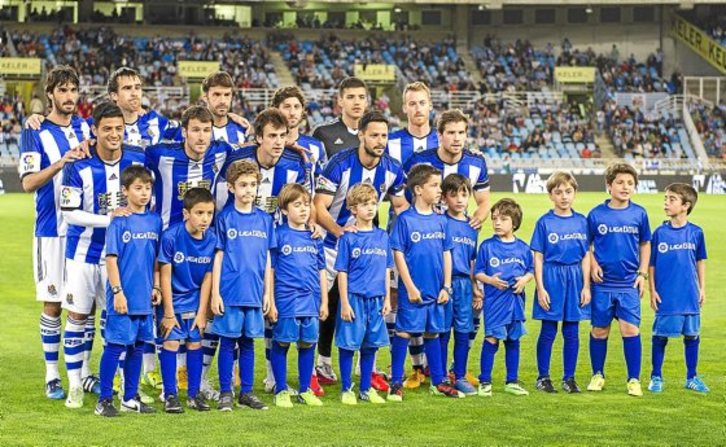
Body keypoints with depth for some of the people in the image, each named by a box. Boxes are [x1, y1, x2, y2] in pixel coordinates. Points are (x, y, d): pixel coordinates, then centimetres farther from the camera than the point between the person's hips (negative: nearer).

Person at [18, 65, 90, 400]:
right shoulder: (35, 134, -3)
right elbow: (28, 183, -13)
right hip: (52, 231, -4)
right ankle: (52, 375, 11)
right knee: (53, 304, 1)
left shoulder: (87, 128, 9)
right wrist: (61, 163, -28)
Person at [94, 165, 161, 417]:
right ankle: (104, 400, 4)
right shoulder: (119, 222, -7)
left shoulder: (155, 221, 8)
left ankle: (130, 398, 20)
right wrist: (117, 291, -13)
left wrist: (156, 287, 9)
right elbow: (111, 259, -9)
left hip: (145, 298, 6)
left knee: (137, 347, 11)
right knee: (115, 346, -3)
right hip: (123, 297, -6)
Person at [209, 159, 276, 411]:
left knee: (248, 342, 10)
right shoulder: (224, 218, -1)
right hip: (230, 292, -3)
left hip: (255, 293, 3)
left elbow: (267, 259, 11)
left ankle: (246, 392, 17)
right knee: (228, 342, 2)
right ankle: (225, 393, 9)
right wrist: (215, 293, -5)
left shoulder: (265, 220, 9)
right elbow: (218, 257, -1)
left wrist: (268, 293, 8)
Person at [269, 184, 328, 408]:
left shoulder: (315, 237, 11)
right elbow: (269, 269, -2)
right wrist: (270, 301, -7)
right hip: (285, 300, -4)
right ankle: (281, 390, 12)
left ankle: (305, 390, 18)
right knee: (281, 343, 3)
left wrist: (324, 301, 14)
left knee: (307, 344, 8)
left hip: (311, 300, 4)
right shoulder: (278, 235, -2)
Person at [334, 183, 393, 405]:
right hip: (354, 297, -4)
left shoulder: (383, 237, 9)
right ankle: (346, 389, 12)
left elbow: (386, 270, 13)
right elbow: (342, 272, -5)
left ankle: (366, 389, 20)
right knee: (348, 344, 1)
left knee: (371, 345, 10)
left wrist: (387, 299, 8)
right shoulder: (348, 238, -4)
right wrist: (344, 302, -10)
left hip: (376, 299, 4)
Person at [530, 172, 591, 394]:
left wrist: (586, 286, 3)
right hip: (551, 278, -2)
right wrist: (540, 288, -8)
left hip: (575, 279, 3)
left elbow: (585, 256, 7)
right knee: (548, 332, 4)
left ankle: (569, 378, 16)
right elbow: (538, 257, -2)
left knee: (572, 332, 7)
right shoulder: (545, 222, -2)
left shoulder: (581, 221, 5)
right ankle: (543, 377, 13)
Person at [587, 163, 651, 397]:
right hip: (602, 283, 0)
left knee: (631, 329, -7)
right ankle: (598, 375, 23)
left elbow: (645, 244, 13)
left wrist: (642, 273, 6)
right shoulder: (596, 214, -3)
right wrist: (593, 265, -8)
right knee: (599, 330, 7)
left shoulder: (639, 213, 2)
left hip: (629, 284, 0)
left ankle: (634, 379, 2)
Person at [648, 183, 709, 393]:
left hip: (690, 295, 1)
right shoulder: (660, 232, -2)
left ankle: (692, 377, 21)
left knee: (692, 335, 8)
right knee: (660, 336, 4)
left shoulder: (696, 233, 1)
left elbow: (700, 261, 11)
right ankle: (656, 377, 16)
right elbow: (651, 264, 3)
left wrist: (702, 289, 9)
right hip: (666, 296, -1)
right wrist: (652, 291, -2)